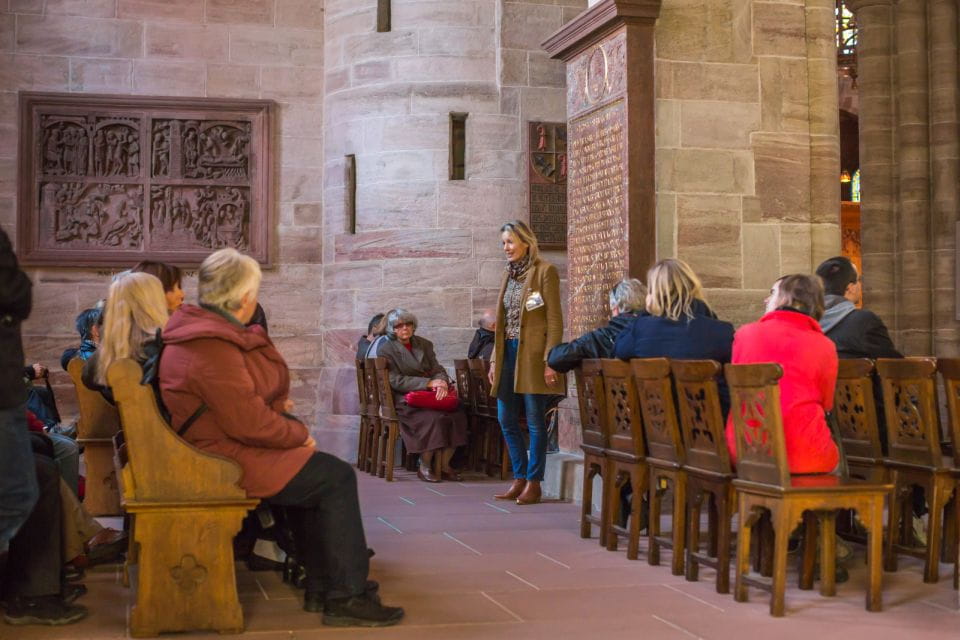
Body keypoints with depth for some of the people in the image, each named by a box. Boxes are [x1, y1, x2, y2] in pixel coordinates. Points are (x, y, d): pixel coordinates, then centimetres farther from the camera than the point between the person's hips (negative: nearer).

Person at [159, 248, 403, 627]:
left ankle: (321, 588, 17)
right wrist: (298, 434, -12)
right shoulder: (212, 347, -25)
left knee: (318, 472, 17)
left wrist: (276, 407, 12)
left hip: (223, 445, 11)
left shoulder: (204, 328, 10)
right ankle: (346, 597, -1)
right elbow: (248, 422, -27)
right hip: (227, 462, -11)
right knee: (337, 478, -7)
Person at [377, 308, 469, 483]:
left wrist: (442, 383, -16)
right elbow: (396, 381, -9)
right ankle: (424, 467, -19)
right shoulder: (386, 350, 1)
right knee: (432, 418, -33)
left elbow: (438, 370, 11)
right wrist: (429, 383, -17)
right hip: (404, 399, -5)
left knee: (458, 415, -22)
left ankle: (445, 465, -15)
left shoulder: (424, 344, 17)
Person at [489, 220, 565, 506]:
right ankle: (519, 479, 18)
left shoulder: (545, 271, -6)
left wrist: (550, 360, -17)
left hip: (532, 354, -7)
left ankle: (533, 482, 7)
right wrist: (494, 359, 14)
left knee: (535, 421, -1)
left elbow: (555, 320, -10)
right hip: (508, 353, 7)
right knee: (506, 420, 8)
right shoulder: (508, 274, 16)